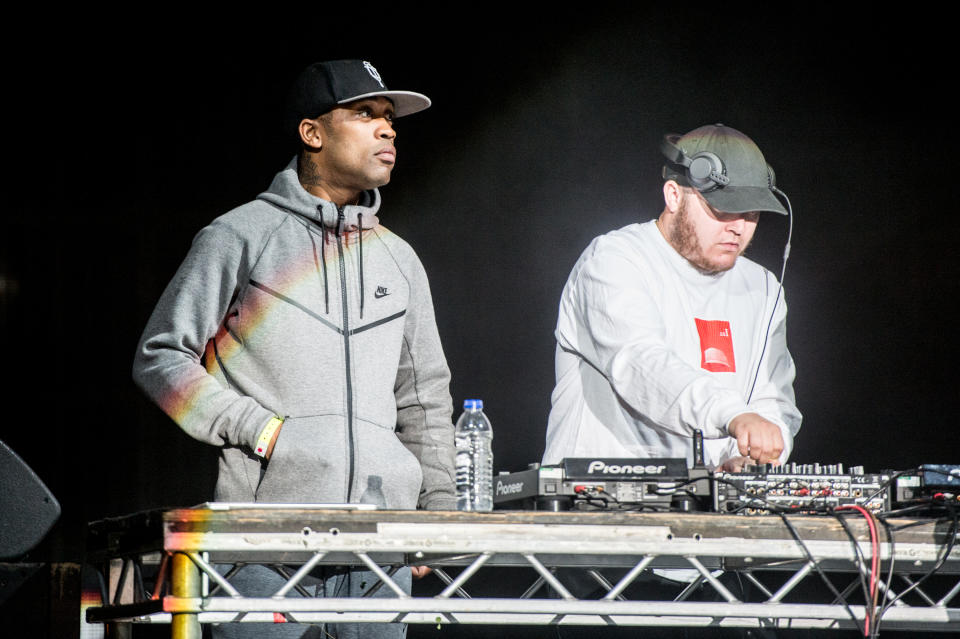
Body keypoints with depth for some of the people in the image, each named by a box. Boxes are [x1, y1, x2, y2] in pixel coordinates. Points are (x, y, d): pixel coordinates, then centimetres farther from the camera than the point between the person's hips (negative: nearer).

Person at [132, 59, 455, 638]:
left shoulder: (398, 259, 19)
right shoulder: (243, 236, 2)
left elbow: (425, 398, 23)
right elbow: (162, 356, 1)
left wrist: (439, 509, 14)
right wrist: (259, 429, -8)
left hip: (380, 536, 5)